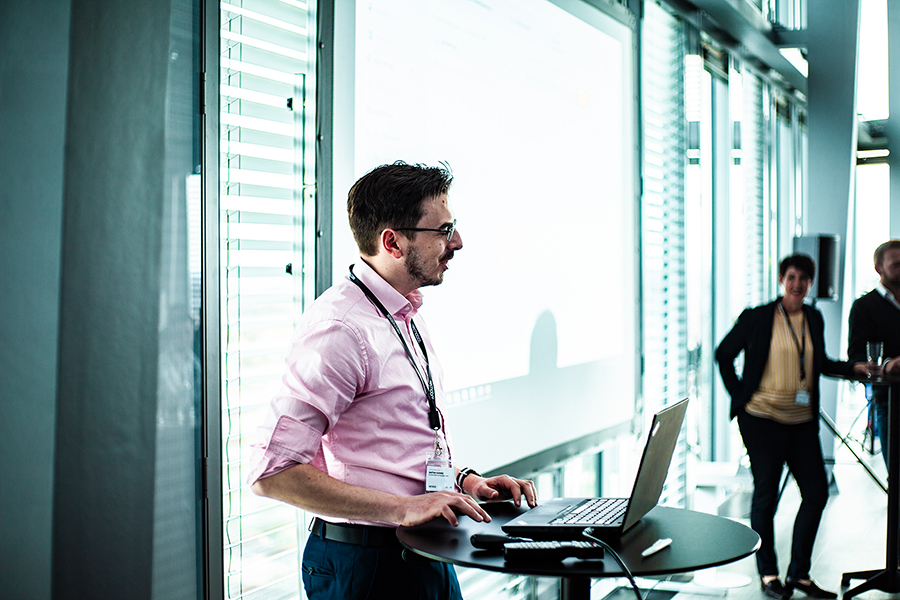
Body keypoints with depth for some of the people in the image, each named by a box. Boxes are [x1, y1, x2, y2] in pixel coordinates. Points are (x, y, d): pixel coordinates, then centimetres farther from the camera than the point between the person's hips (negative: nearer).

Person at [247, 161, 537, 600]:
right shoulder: (340, 328, -21)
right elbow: (273, 472, -26)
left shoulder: (407, 316, 11)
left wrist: (465, 480, 5)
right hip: (366, 564, -9)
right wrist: (402, 508, -26)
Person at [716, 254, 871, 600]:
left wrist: (854, 368, 5)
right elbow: (723, 354, 3)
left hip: (802, 421, 5)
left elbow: (820, 363, 20)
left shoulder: (814, 319, 10)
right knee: (765, 494, 2)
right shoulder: (757, 317, -5)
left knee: (816, 493, 5)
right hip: (762, 419, -5)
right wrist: (739, 395, -2)